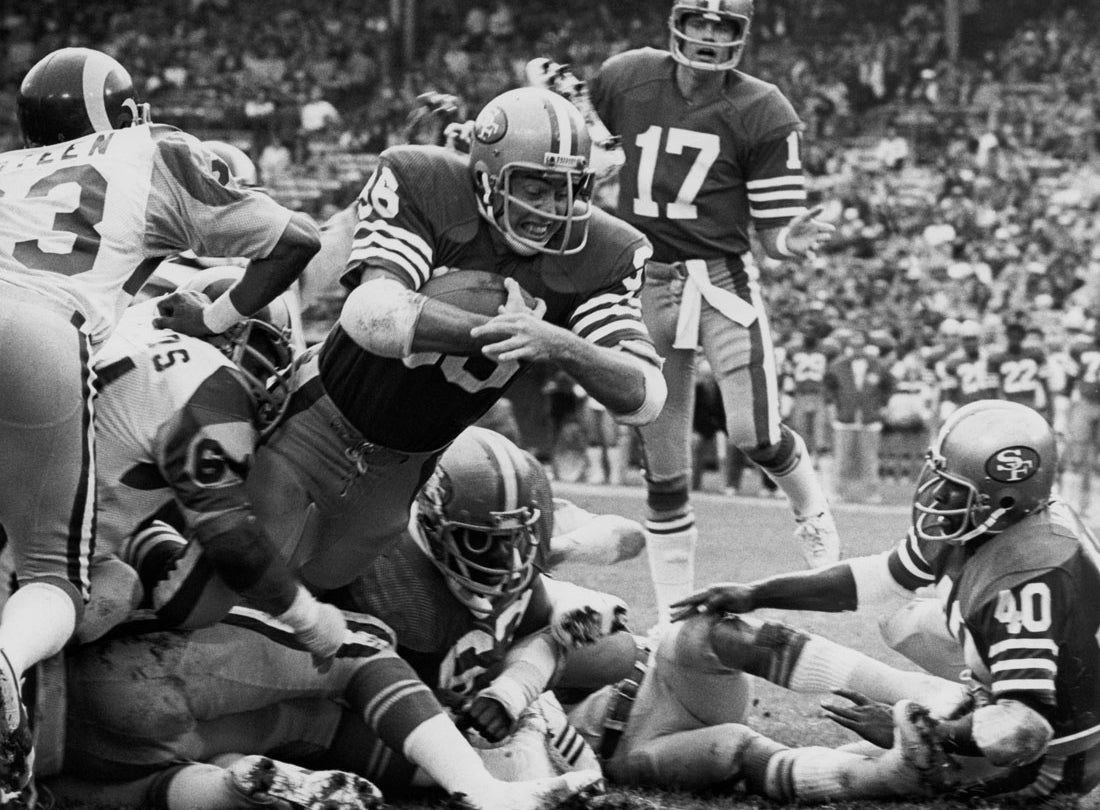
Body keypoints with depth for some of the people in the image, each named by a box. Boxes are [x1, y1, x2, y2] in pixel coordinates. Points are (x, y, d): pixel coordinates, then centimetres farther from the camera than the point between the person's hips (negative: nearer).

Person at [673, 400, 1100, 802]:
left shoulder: (1029, 578, -37)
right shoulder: (974, 520, -9)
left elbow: (1024, 732, -39)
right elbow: (880, 580, 6)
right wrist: (755, 595, 2)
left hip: (1055, 761, -9)